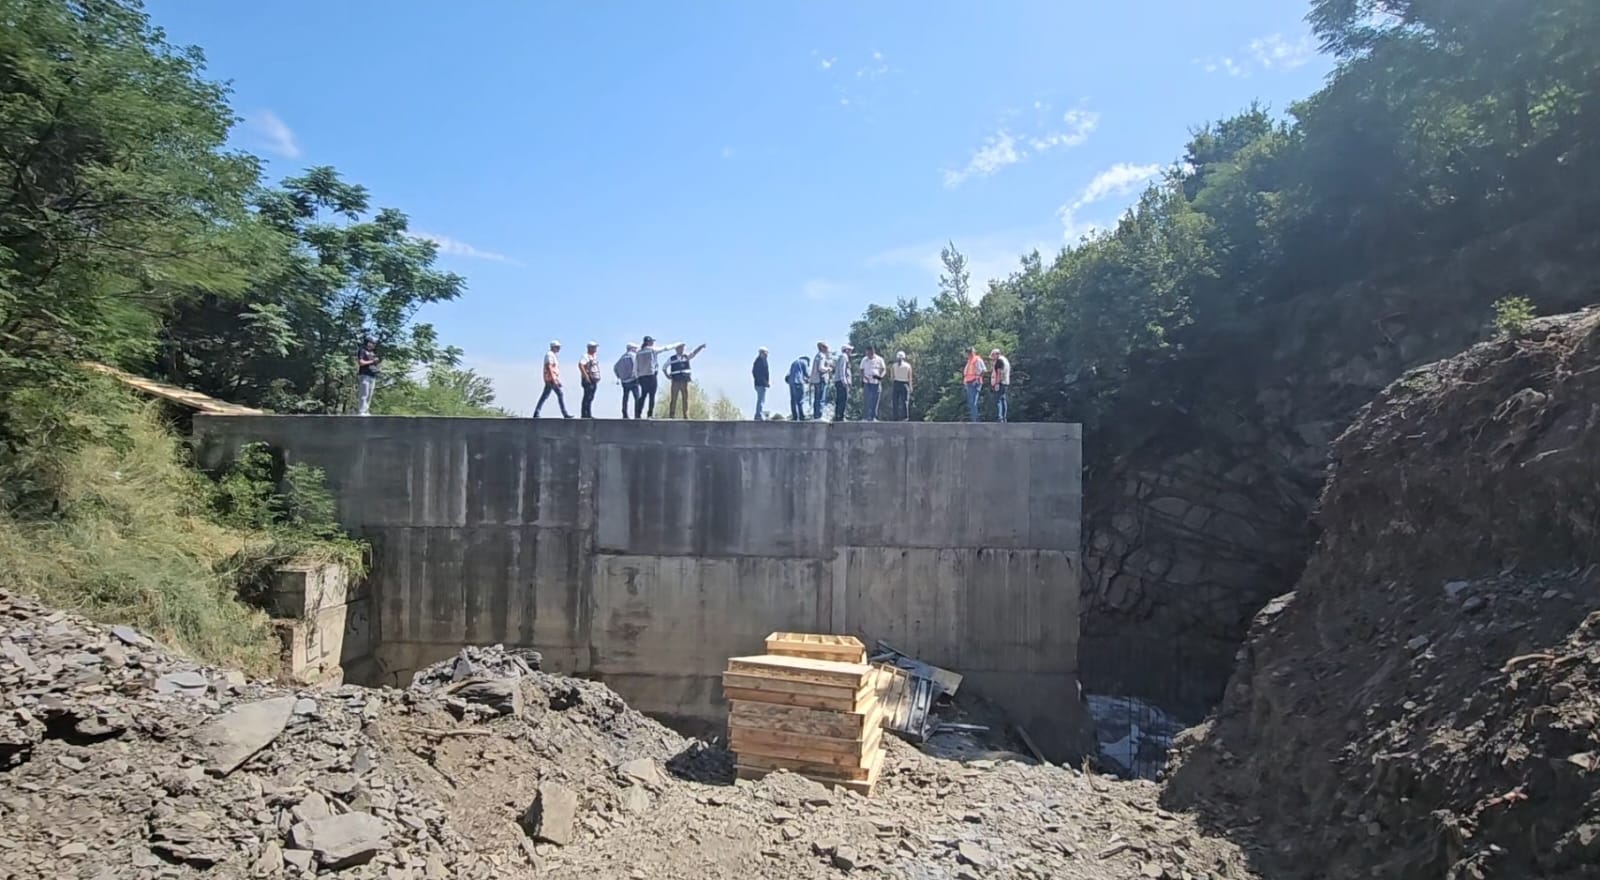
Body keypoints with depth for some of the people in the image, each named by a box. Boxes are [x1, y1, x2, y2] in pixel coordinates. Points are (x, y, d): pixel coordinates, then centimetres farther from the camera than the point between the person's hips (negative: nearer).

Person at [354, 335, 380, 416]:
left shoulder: (373, 352, 20)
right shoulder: (362, 351, -4)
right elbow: (361, 362, -14)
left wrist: (378, 361, 4)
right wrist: (372, 361, -14)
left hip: (372, 376, 9)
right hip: (364, 375, -8)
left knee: (369, 395, 7)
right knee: (363, 395, -12)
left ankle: (366, 411, 9)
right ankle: (361, 411, -13)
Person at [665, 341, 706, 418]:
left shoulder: (687, 356, 9)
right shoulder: (671, 359, 5)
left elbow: (695, 352, -5)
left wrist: (701, 347, -21)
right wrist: (667, 375, 3)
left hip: (685, 381, 2)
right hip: (675, 381, -2)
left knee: (685, 399, 2)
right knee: (673, 399, -1)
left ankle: (686, 416, 5)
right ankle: (671, 416, 1)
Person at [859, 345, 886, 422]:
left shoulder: (879, 360, 3)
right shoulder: (864, 360, 7)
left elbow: (883, 369, 5)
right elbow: (862, 370, 12)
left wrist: (880, 376, -14)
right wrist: (863, 377, -3)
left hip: (876, 383, 0)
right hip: (867, 383, 0)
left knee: (875, 401, 0)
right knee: (866, 400, -3)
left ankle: (873, 417, 6)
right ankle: (865, 417, 0)